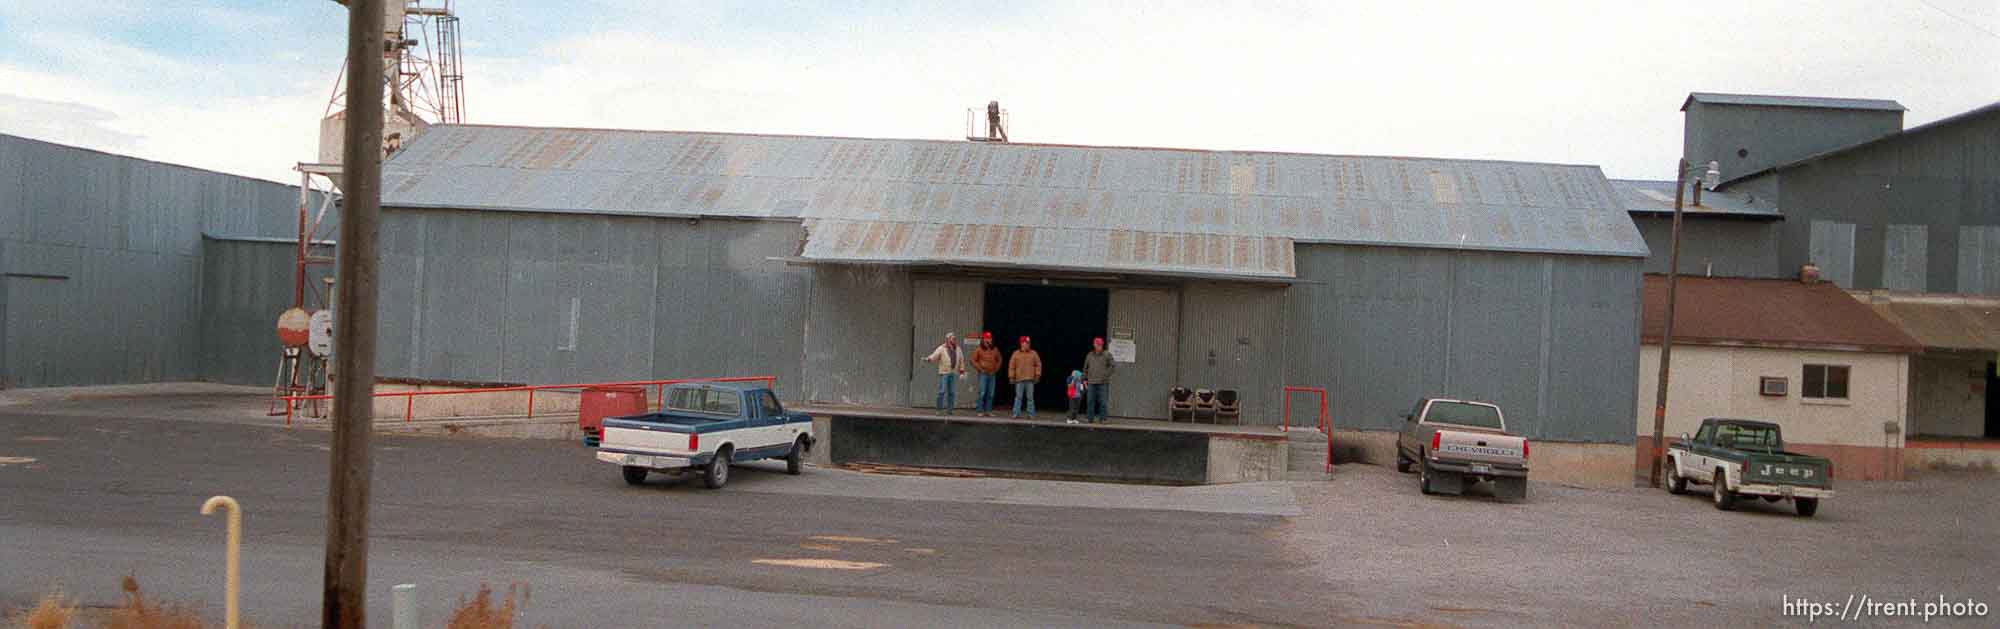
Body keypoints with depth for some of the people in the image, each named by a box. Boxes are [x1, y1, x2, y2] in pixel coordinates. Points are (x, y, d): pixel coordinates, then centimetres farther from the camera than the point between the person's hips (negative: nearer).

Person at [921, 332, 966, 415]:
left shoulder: (958, 349, 15)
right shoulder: (942, 348, -1)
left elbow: (961, 359, 23)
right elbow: (934, 356, -11)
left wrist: (962, 368, 14)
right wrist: (928, 359, -30)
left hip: (954, 373, 5)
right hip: (944, 373, -5)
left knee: (952, 392, 4)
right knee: (942, 391, -9)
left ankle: (949, 409, 9)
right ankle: (939, 409, -4)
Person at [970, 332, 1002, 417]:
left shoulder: (995, 349, 10)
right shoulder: (979, 350, -2)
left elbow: (999, 360, 21)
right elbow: (973, 360, -1)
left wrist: (996, 369, 9)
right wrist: (980, 369, -6)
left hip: (992, 374, 4)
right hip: (983, 374, -4)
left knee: (990, 394, 4)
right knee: (982, 393, -10)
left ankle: (988, 411, 9)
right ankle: (980, 411, -6)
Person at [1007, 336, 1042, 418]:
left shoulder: (1033, 353, 8)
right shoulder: (1016, 354, 6)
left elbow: (1038, 364, 9)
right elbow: (1011, 366, 6)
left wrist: (1037, 374, 0)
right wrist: (1011, 377, 2)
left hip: (1030, 379, 1)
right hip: (1019, 379, -1)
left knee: (1030, 397, 2)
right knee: (1018, 397, -1)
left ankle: (1031, 414, 6)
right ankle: (1016, 414, 1)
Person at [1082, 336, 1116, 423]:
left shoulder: (1107, 355, 3)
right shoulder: (1089, 355, 13)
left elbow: (1114, 367, 0)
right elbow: (1085, 368, 22)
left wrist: (1106, 375, -10)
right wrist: (1084, 379, 14)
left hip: (1103, 383, -3)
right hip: (1091, 383, 3)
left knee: (1103, 402, -4)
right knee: (1090, 401, 1)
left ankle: (1101, 419, 0)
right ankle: (1091, 418, 6)